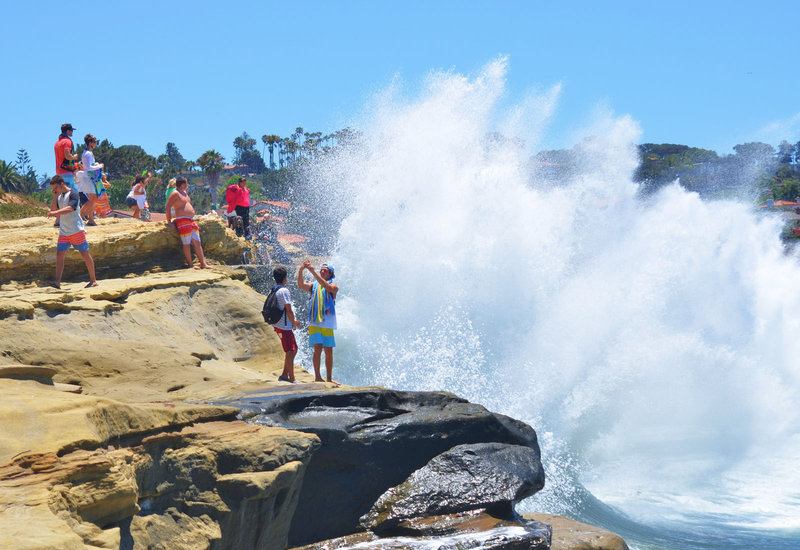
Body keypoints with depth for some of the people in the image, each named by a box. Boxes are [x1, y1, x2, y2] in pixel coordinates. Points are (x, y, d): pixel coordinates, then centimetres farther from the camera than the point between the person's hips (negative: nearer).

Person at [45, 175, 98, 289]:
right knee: (60, 254, -8)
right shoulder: (59, 196, 15)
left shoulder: (73, 194, -9)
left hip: (77, 230, -6)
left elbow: (70, 208, -24)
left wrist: (56, 212, -35)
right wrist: (55, 197, 1)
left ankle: (93, 280, 9)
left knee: (85, 254, 0)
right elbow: (53, 210, 11)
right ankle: (57, 282, -14)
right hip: (63, 232, 6)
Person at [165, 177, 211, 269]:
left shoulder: (185, 193, 20)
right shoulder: (175, 194, -7)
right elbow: (168, 208, -11)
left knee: (197, 243, 5)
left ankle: (203, 264, 4)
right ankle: (190, 264, -6)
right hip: (182, 221, -9)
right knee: (186, 244, -8)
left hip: (191, 220, 9)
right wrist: (169, 222, -13)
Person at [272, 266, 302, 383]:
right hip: (284, 326, -9)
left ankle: (284, 375, 17)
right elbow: (288, 310, -18)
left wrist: (293, 321, 22)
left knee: (294, 349, 16)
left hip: (278, 324, 9)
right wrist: (293, 322, -2)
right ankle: (292, 380, -4)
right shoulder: (284, 291, -15)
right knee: (290, 352, -5)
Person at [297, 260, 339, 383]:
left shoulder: (333, 287, 4)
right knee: (318, 348, -14)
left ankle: (329, 378, 14)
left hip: (328, 324, 0)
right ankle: (317, 376, -10)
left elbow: (326, 286, -18)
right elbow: (301, 285, -8)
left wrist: (313, 272, -25)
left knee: (329, 351, 5)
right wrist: (301, 270, -23)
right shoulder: (313, 286, 10)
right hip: (314, 323, 0)